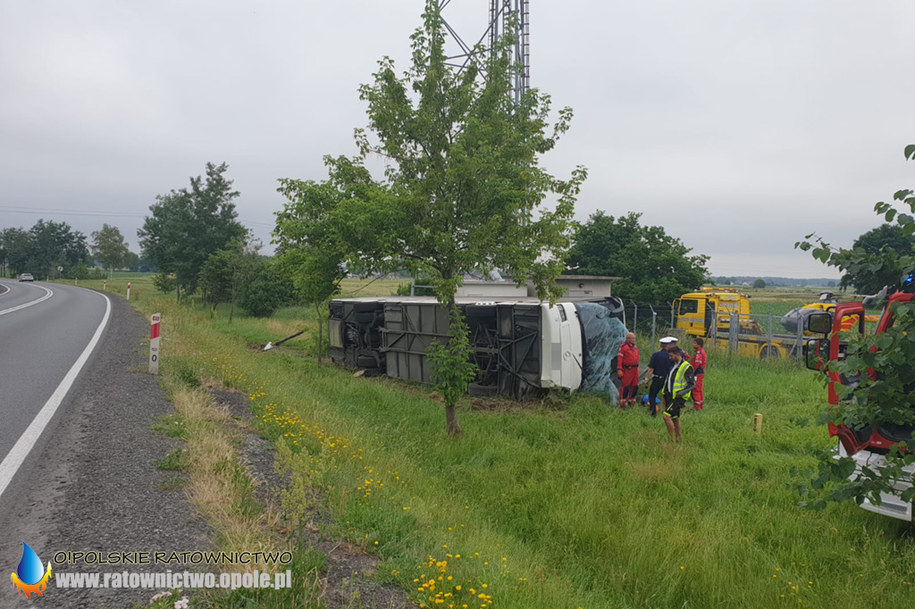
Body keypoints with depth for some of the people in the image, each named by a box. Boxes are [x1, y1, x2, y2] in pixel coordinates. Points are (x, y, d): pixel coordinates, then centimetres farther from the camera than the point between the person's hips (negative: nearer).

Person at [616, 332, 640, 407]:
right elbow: (619, 358, -13)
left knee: (634, 386, 11)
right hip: (627, 370, -8)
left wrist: (637, 367, 20)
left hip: (635, 369, 8)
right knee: (625, 386, -6)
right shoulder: (623, 347, -9)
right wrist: (619, 369, -19)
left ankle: (631, 402, 25)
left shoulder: (635, 346, 15)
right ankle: (622, 404, 2)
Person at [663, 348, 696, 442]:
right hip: (670, 396, 8)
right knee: (675, 418, 16)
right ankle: (679, 439, 28)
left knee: (666, 416, -17)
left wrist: (680, 393, -21)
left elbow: (692, 384, -18)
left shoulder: (686, 367, -15)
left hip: (678, 398, -8)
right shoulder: (673, 364, 9)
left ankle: (672, 439, -10)